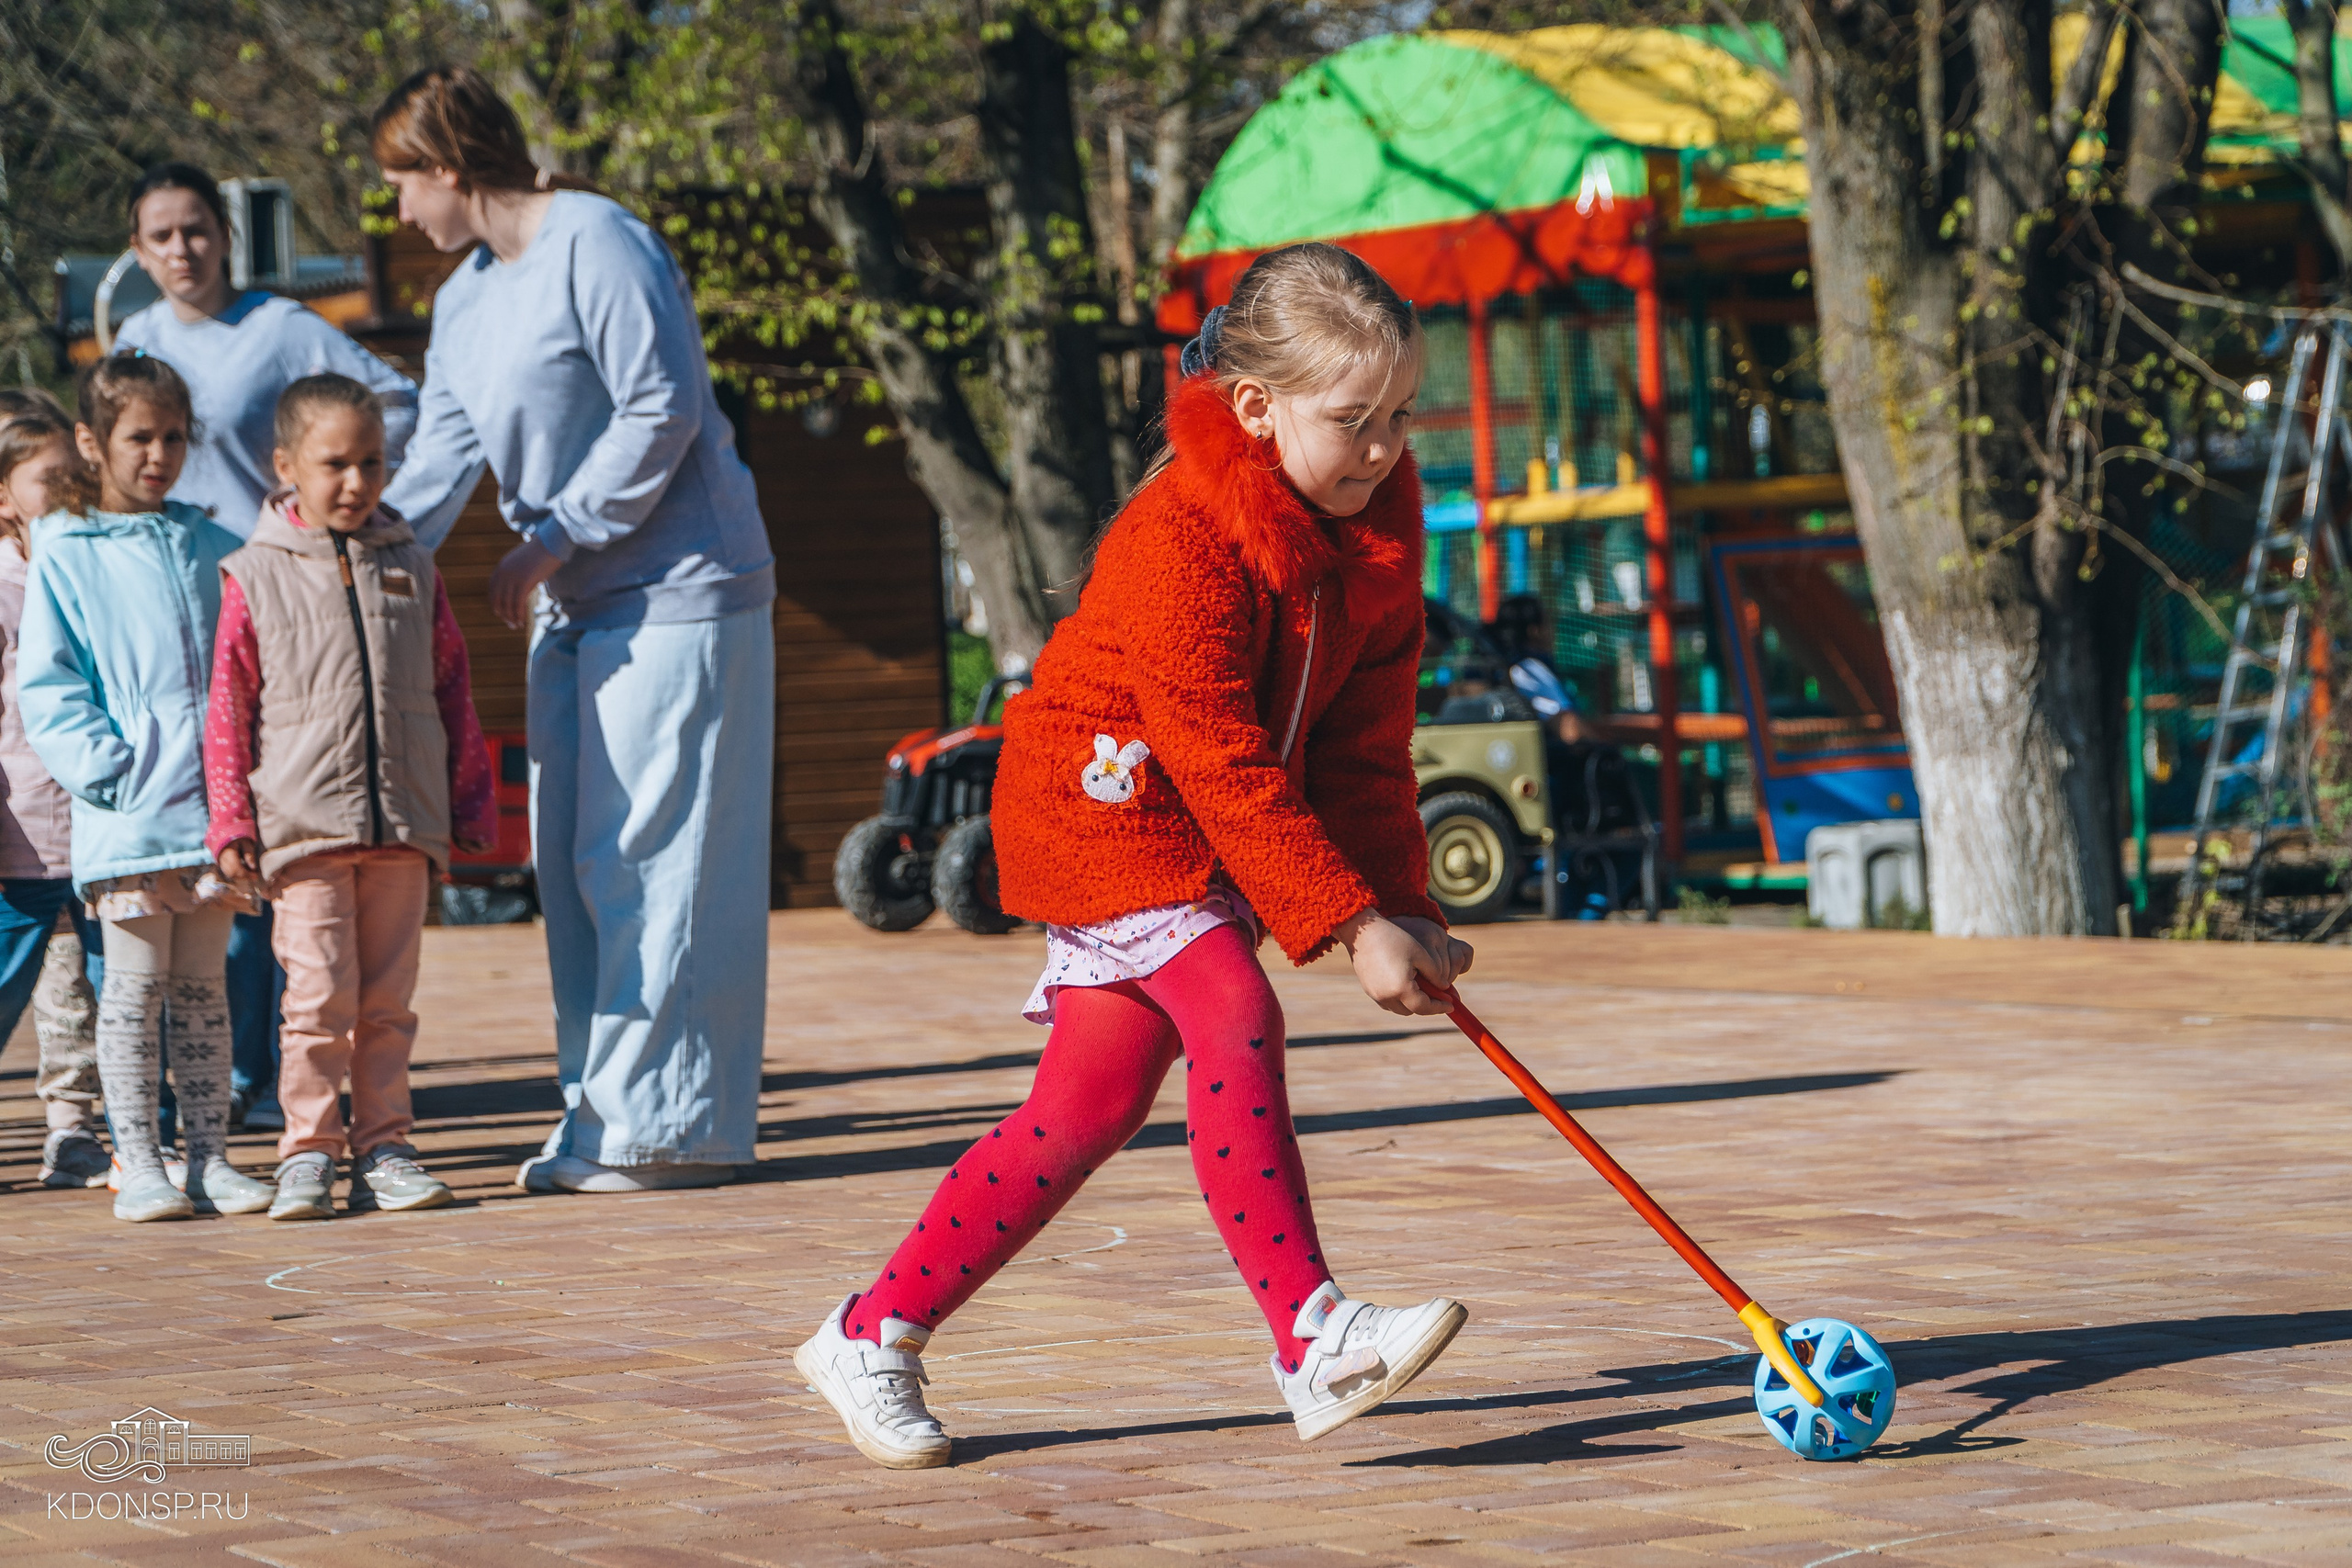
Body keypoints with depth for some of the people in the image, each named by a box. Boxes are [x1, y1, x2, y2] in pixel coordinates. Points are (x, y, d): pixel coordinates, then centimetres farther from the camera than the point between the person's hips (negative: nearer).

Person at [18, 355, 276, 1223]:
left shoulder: (212, 549, 12)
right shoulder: (65, 557, 1)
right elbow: (45, 690, -3)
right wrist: (110, 767, -14)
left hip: (210, 807, 3)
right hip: (125, 811, -3)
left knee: (201, 986, 8)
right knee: (136, 984, -1)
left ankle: (209, 1157, 12)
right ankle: (137, 1161, 5)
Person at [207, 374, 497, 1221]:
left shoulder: (410, 571, 10)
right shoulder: (255, 578, 0)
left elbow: (453, 693, 14)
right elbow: (228, 708, 1)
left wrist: (471, 804, 12)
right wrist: (231, 823, -5)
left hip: (404, 825, 3)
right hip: (302, 825, -3)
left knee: (388, 999, 7)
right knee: (318, 994, -7)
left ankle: (382, 1148, 13)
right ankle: (307, 1152, 1)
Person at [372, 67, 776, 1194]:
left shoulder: (599, 247, -13)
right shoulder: (462, 299, 15)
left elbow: (662, 414, -18)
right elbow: (441, 456, 12)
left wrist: (549, 541, -17)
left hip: (678, 592, -9)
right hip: (575, 605, 9)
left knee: (649, 859, -9)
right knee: (572, 862, 9)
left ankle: (668, 1125, -6)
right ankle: (602, 1114, 14)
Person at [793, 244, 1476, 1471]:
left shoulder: (1378, 520, -3)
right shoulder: (1179, 544, -27)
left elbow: (1364, 738, 3)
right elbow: (1227, 772, -27)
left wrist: (1402, 902, -5)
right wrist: (1348, 924, -27)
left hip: (1207, 833, 8)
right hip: (1104, 804, -8)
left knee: (1092, 1102, 3)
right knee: (1233, 1017, -25)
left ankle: (874, 1337, 11)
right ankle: (1312, 1341, -26)